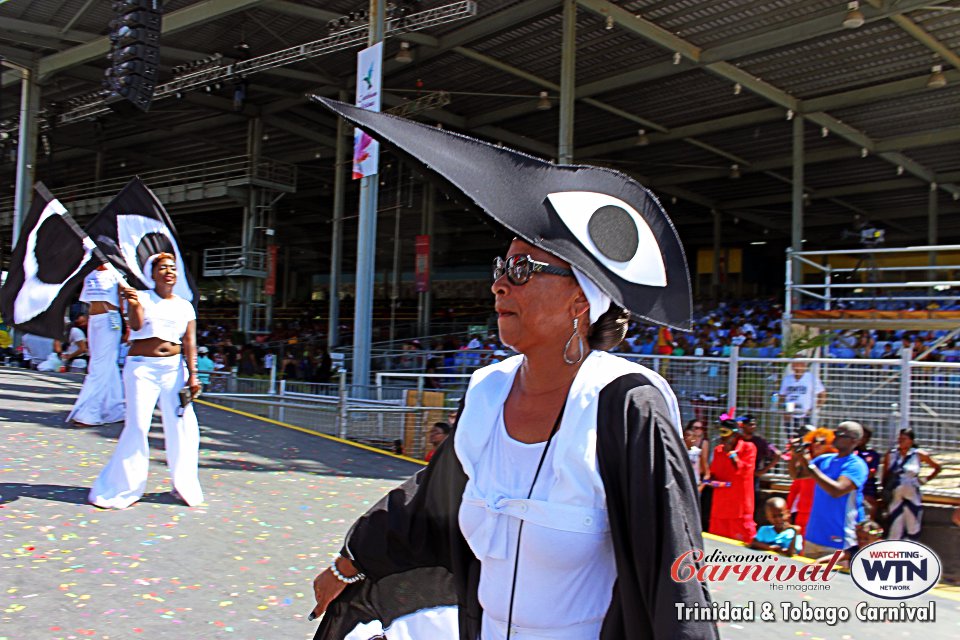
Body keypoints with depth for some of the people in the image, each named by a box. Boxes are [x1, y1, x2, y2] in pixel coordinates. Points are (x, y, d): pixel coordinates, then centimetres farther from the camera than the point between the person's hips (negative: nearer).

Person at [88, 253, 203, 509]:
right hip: (142, 367, -3)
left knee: (183, 425, -1)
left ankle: (184, 486, 13)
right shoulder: (141, 297, 2)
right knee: (137, 426, -8)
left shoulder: (185, 306, 11)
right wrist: (134, 305, -35)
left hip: (173, 369, 3)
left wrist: (192, 375, -3)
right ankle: (121, 488, 5)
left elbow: (190, 343, 7)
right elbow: (136, 325, -15)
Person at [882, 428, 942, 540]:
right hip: (895, 498, 1)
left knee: (912, 531, 6)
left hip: (912, 498, 0)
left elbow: (938, 467, 12)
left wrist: (926, 480, 4)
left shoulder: (919, 455, -1)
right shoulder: (891, 455, 2)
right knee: (894, 534, 1)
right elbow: (885, 477, 7)